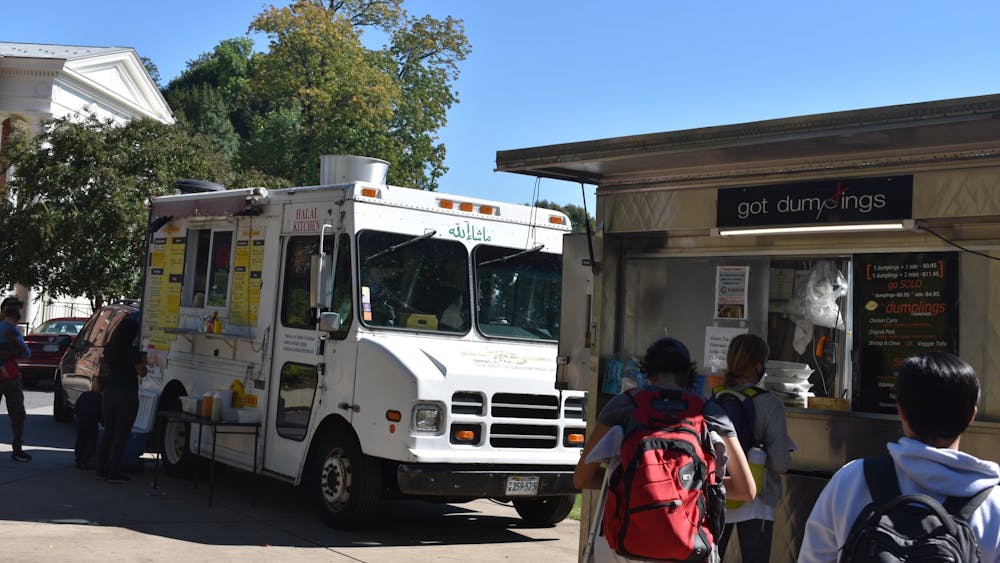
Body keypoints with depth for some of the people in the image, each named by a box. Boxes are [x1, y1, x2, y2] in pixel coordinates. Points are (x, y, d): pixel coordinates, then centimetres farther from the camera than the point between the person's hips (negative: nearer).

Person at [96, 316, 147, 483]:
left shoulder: (109, 349, 6)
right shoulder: (132, 351, -14)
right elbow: (142, 372, -12)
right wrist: (142, 361, 6)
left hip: (109, 393, 7)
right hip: (126, 394, -7)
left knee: (108, 431, 15)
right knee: (121, 434, -1)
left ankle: (102, 469, 17)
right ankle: (114, 472, 0)